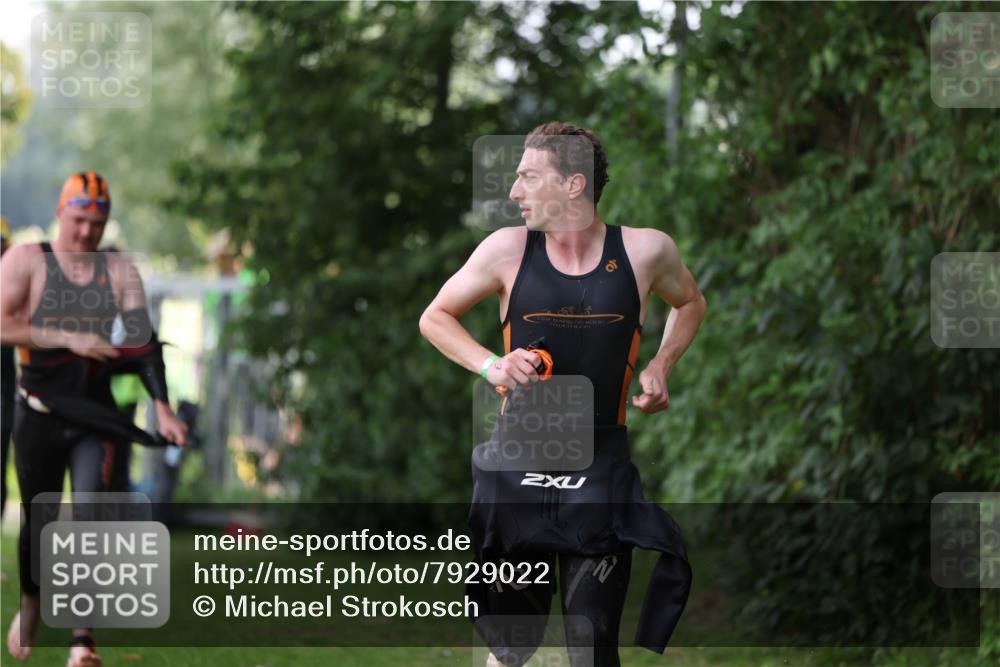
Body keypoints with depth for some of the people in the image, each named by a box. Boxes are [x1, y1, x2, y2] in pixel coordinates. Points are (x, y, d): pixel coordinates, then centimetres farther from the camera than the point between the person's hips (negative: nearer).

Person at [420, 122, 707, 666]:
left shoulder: (645, 251, -3)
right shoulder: (509, 250, -4)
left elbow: (690, 304, 19)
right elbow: (435, 317, 9)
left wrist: (661, 366, 2)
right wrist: (490, 365, -8)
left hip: (601, 473, -1)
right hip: (518, 470, 1)